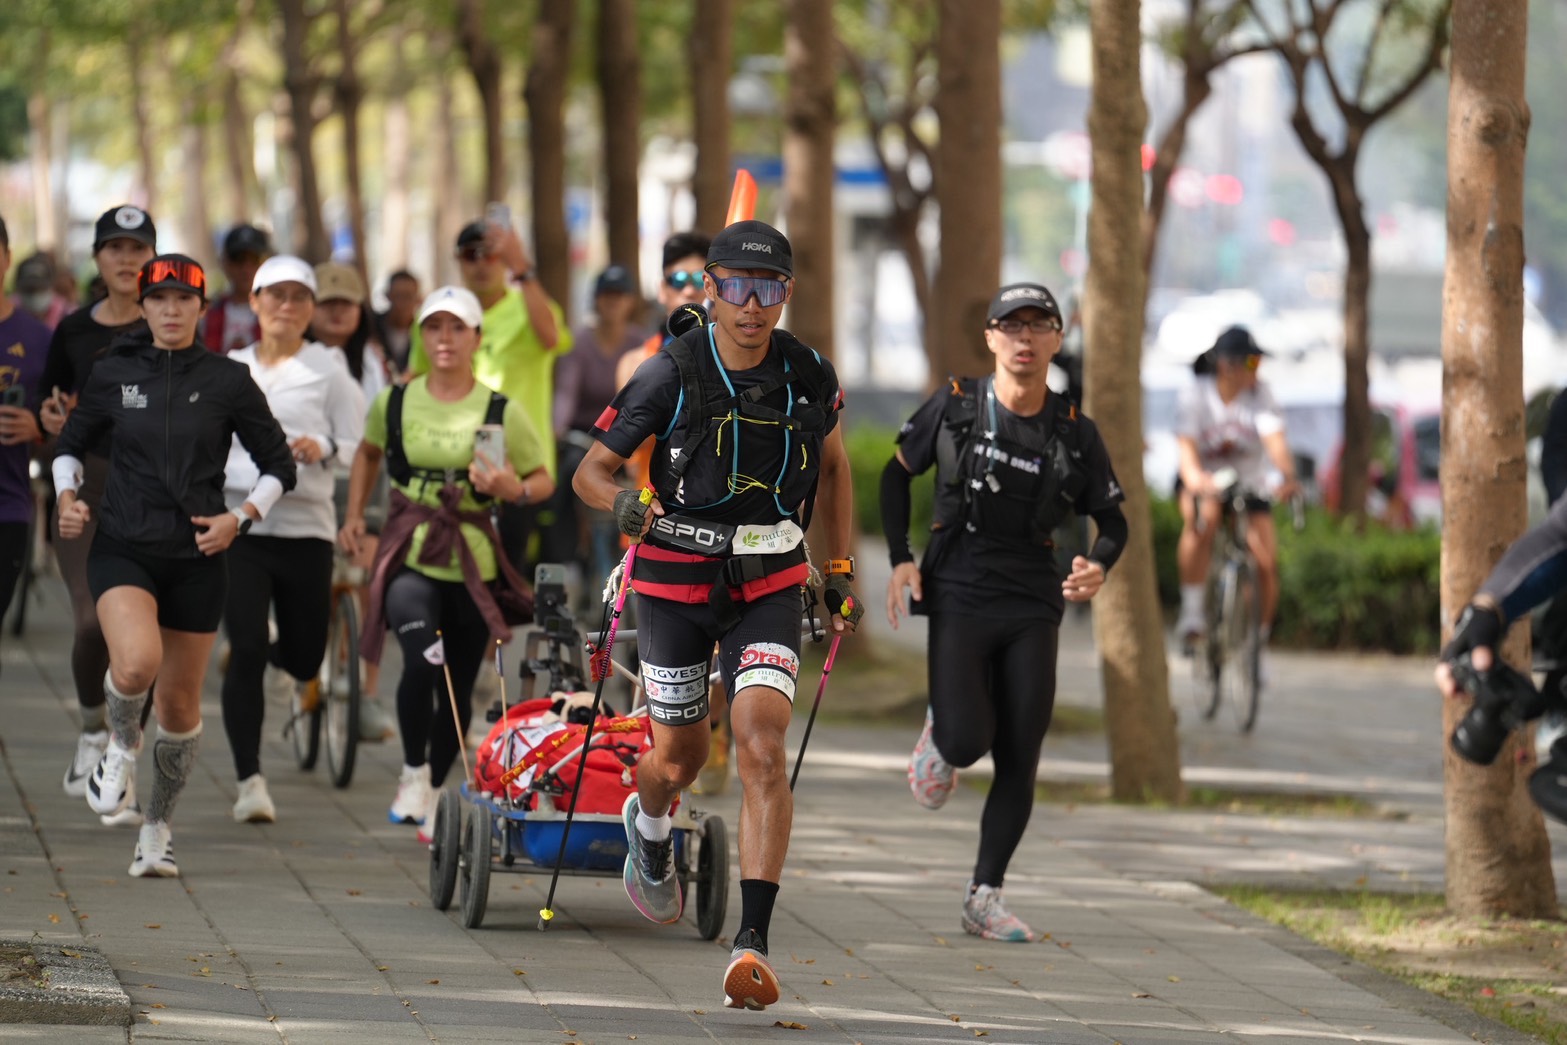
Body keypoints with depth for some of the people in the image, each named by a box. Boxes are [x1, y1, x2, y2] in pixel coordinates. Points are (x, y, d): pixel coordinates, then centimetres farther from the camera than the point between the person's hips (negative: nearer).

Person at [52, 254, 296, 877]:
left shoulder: (228, 382, 0)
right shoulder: (114, 374, 3)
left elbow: (278, 467, 7)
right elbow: (72, 443, 17)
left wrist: (240, 517, -8)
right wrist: (67, 497, -1)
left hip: (196, 557, 1)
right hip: (124, 548, -1)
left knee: (180, 704, 6)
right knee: (137, 662, -28)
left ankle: (158, 831, 26)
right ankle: (122, 744, 5)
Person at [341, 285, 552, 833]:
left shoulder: (502, 412, -2)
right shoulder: (394, 402, 3)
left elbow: (543, 480, 6)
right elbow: (368, 452, 24)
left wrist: (514, 490, -16)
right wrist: (354, 513, 15)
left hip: (471, 560, 1)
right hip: (409, 556, -1)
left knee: (458, 687, 8)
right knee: (424, 660, -25)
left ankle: (432, 791, 29)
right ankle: (413, 772, -6)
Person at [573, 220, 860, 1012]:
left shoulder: (808, 377, -4)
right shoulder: (670, 376, -12)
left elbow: (832, 465, 16)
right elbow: (590, 472, -5)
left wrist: (841, 572, 14)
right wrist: (627, 506, -27)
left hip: (768, 585, 1)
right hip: (677, 580, -1)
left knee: (763, 747, -17)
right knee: (679, 758, 13)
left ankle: (752, 941, -20)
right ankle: (649, 829, 52)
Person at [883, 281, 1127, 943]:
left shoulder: (1074, 434, 2)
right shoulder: (954, 408, -1)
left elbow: (1113, 520, 12)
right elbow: (897, 473, 12)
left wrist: (1098, 567, -10)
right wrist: (900, 558, 1)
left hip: (1033, 609, 2)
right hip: (959, 597, -2)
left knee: (1019, 762, -1)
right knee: (969, 740, -17)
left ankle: (984, 898, 9)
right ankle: (939, 738, 22)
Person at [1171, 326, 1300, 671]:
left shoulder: (1260, 394, -15)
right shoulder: (1194, 394, -18)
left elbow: (1275, 439, -30)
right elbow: (1186, 445, -32)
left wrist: (1288, 476, -50)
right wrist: (1195, 477, -54)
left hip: (1249, 483, 2)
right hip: (1205, 481, -2)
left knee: (1268, 561, -13)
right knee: (1203, 515, -37)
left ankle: (1257, 645, 7)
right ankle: (1191, 611, -27)